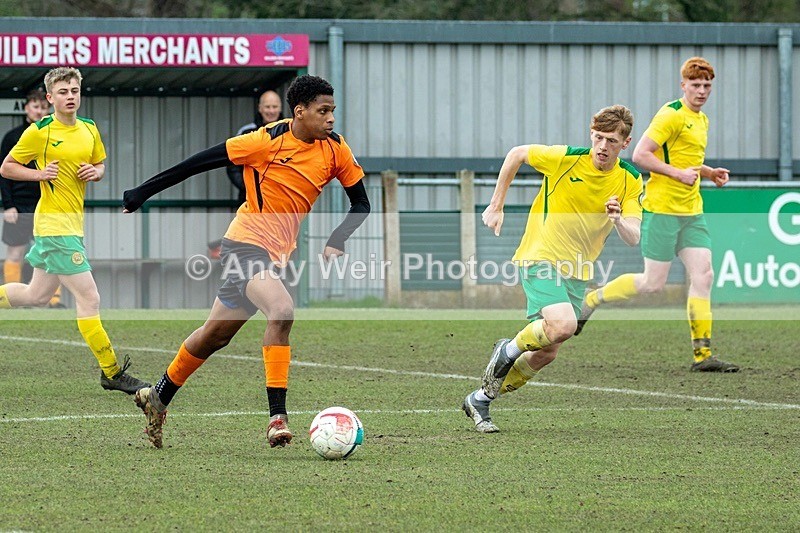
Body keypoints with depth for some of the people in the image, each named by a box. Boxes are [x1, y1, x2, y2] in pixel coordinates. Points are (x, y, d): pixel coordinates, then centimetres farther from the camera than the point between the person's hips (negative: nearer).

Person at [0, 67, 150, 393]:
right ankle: (111, 372, -5)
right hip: (54, 223, -8)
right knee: (88, 298, -9)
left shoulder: (89, 130, 9)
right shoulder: (39, 132, -9)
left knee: (38, 295, 18)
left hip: (73, 222, 8)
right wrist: (40, 174, -18)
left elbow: (101, 164, 23)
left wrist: (95, 172, -1)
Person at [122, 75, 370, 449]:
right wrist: (143, 193, -11)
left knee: (216, 334, 16)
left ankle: (158, 397, 34)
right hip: (246, 242, -7)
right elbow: (201, 162, -12)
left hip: (277, 252, 7)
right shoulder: (270, 141, -17)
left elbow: (361, 203, 10)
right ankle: (277, 415, -26)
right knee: (282, 310, -29)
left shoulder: (335, 149, -1)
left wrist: (335, 244, -7)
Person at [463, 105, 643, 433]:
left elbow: (633, 239, -10)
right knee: (563, 325, -29)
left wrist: (618, 220, -32)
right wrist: (496, 206, 4)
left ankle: (480, 399, 23)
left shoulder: (630, 181, -4)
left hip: (577, 271, 5)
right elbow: (517, 154, 2)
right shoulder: (566, 158, -14)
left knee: (546, 353, 5)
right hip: (540, 258, -5)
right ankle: (509, 350, 1)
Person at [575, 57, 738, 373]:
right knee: (653, 283, -5)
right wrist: (679, 173, -20)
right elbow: (640, 155, -18)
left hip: (691, 211, 8)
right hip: (662, 208, -8)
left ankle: (703, 354, -3)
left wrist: (709, 173, 14)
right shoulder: (672, 115, -12)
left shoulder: (701, 120, 17)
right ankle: (590, 300, 15)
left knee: (703, 276, -3)